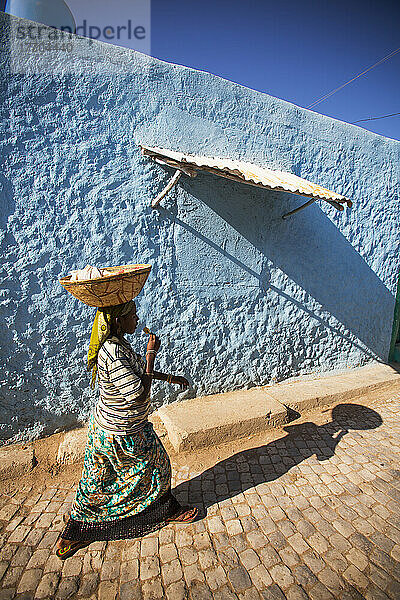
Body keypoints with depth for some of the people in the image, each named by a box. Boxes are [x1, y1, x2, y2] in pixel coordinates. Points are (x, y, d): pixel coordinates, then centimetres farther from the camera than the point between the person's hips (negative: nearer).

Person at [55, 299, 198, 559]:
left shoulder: (117, 343, -2)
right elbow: (139, 395, -32)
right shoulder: (114, 353, -34)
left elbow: (136, 371, 14)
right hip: (122, 435, -9)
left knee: (97, 482, 24)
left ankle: (71, 537, 43)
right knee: (154, 466, 17)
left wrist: (170, 377, 16)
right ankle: (168, 511, 44)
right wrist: (151, 355, -27)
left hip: (104, 425, 9)